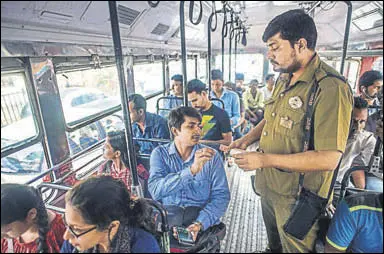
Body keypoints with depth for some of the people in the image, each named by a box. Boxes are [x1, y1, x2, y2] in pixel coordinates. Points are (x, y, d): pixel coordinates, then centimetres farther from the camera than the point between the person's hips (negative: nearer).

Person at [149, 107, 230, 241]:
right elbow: (156, 191, -15)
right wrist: (192, 170, -27)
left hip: (203, 226, 1)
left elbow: (221, 195, -4)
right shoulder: (160, 153, -1)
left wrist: (199, 224, -19)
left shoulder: (212, 156, -1)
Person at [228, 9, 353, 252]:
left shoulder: (330, 88, -25)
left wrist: (265, 159, -27)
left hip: (297, 196, -7)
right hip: (269, 185, 8)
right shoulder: (285, 79, 3)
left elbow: (329, 159, -29)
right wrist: (248, 139, -1)